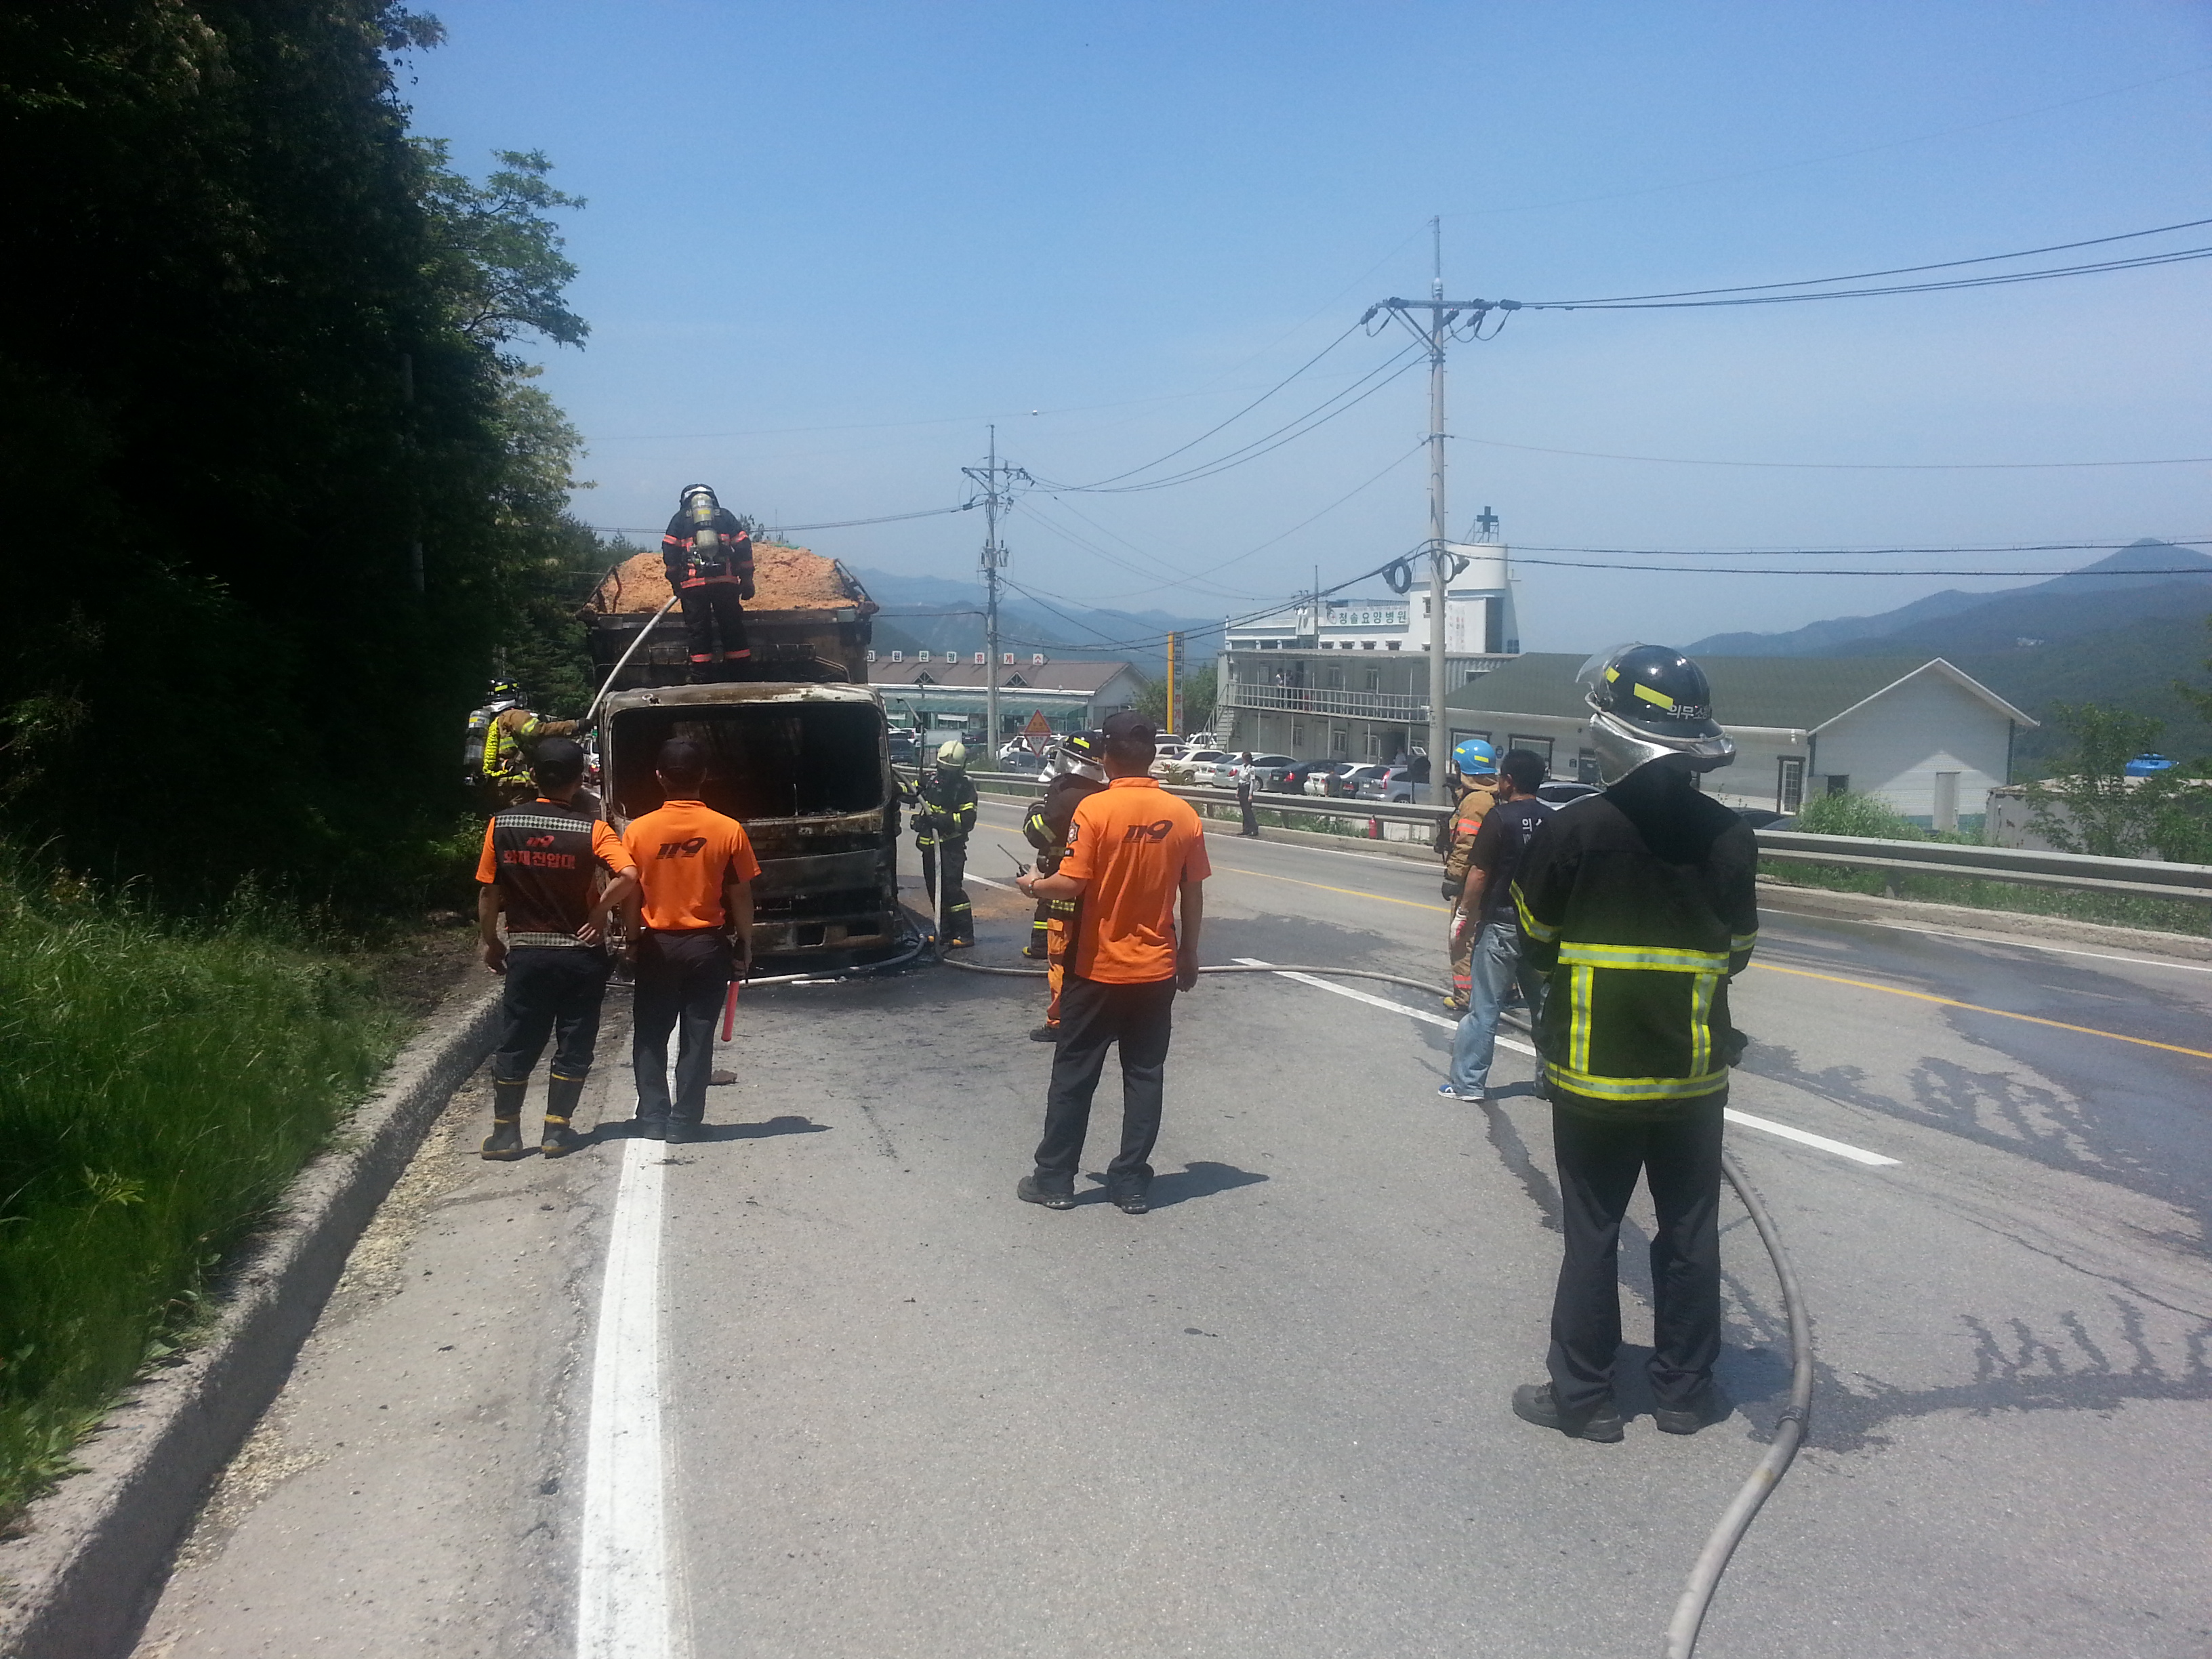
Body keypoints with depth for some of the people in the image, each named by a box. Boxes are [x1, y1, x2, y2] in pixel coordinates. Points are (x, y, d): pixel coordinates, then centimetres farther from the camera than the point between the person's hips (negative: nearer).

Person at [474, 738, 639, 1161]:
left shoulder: (502, 825, -4)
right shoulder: (592, 830, -11)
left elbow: (488, 893, -1)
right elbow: (627, 877, -26)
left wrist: (491, 943, 11)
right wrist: (600, 911, -10)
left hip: (526, 953, 2)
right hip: (581, 953, -2)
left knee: (515, 1045, 11)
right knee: (573, 1046, 9)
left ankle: (505, 1134, 14)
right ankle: (557, 1131, 12)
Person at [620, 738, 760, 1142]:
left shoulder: (637, 831, -8)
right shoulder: (729, 831, -10)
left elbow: (630, 897, -2)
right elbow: (741, 897, -4)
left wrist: (631, 941, 11)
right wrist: (745, 946, 7)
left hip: (657, 945, 0)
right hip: (708, 945, 0)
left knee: (650, 1037, 12)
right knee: (697, 1038, 7)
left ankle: (652, 1120, 11)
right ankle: (684, 1122, 10)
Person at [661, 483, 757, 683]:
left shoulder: (680, 519, 15)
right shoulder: (725, 516, 18)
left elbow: (670, 554, 6)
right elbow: (744, 548, 9)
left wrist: (676, 583, 12)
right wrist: (746, 580, 11)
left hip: (693, 584, -1)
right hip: (726, 582, 1)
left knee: (698, 633, 2)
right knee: (732, 630, 8)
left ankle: (701, 681, 0)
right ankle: (739, 677, 9)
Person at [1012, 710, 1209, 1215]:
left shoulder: (1094, 809, -14)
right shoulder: (1182, 814, -2)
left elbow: (1071, 884, -18)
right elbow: (1194, 895, 3)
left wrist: (1034, 885, 2)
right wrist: (1189, 955, 15)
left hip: (1097, 968, -3)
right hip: (1156, 968, 3)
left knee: (1074, 1073, 8)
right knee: (1145, 1075, 10)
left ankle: (1054, 1179, 16)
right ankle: (1132, 1183, 13)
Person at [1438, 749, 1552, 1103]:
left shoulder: (1500, 817, -12)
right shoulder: (1553, 820, 4)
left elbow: (1479, 874, -14)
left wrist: (1463, 919, -5)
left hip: (1502, 925, -5)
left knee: (1484, 1008, -1)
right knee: (1544, 1005, 15)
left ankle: (1468, 1082, 1)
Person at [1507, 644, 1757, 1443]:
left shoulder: (1572, 833, -16)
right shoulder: (1726, 837, -8)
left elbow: (1535, 946, -4)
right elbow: (1736, 952, 3)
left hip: (1592, 1074, -2)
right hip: (1694, 1073, 2)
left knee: (1591, 1235, 8)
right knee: (1689, 1233, 14)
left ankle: (1582, 1396, 16)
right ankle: (1684, 1391, 24)